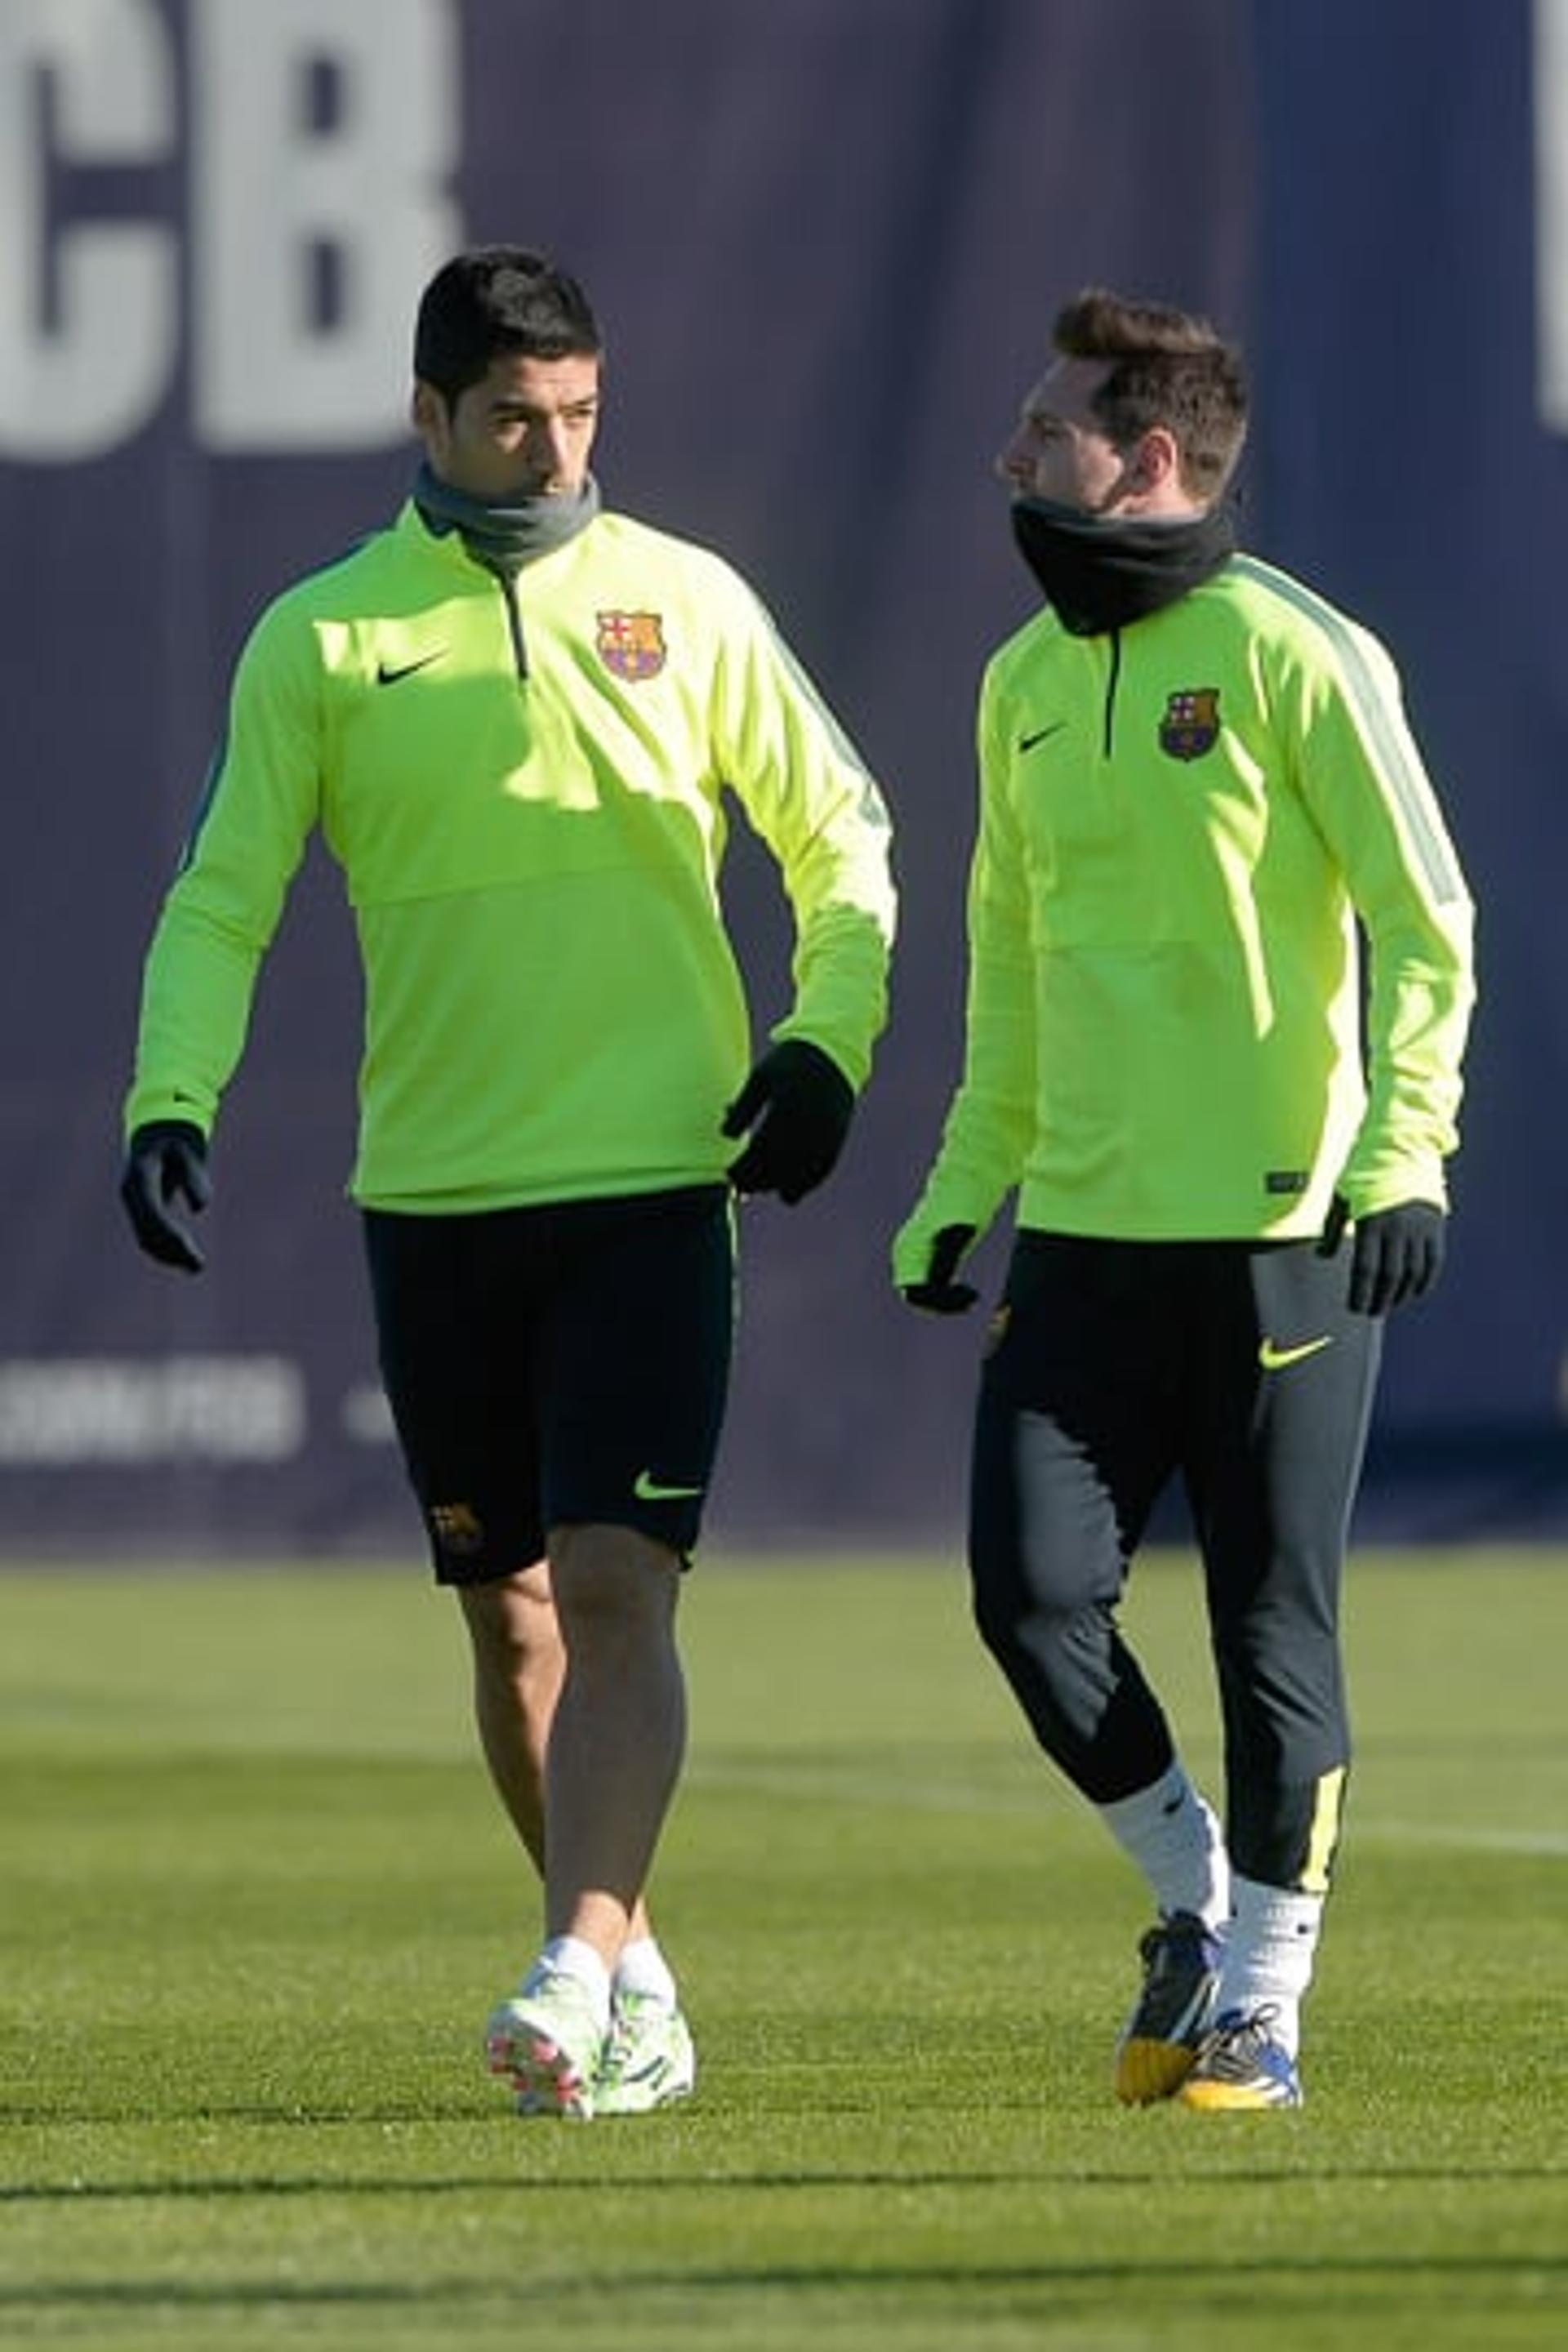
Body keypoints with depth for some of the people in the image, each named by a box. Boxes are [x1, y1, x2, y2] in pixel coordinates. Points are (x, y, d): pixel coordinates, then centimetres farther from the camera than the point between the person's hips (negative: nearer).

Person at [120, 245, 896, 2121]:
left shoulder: (685, 601, 3)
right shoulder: (321, 639, 3)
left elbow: (838, 833, 12)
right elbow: (222, 897, 5)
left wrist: (827, 1041, -2)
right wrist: (170, 1100, -10)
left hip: (652, 1185, -2)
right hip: (432, 1195, 2)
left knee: (613, 1588, -15)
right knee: (508, 1613, 8)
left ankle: (576, 1977, -21)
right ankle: (632, 1977, 21)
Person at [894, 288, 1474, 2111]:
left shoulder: (1294, 657, -8)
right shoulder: (1026, 682, 12)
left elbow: (1426, 923, -9)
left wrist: (1403, 1148, -20)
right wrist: (962, 1189, 17)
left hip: (1279, 1235, -5)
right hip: (1082, 1231, 5)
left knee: (1272, 1629, 0)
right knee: (1031, 1589, -6)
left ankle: (1266, 1991, 13)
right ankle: (1192, 1895, 17)